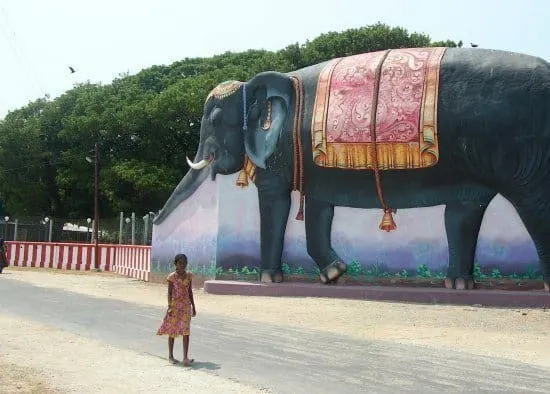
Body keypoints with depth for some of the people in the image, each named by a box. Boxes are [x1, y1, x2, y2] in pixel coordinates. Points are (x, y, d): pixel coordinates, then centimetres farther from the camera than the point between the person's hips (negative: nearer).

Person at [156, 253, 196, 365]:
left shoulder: (188, 275, 5)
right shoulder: (172, 277, -6)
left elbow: (190, 292, 11)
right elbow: (169, 293, -6)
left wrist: (193, 306, 11)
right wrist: (169, 307, -16)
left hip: (186, 305, 3)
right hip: (175, 305, -3)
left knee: (186, 332, -6)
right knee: (172, 331, 8)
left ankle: (185, 358, -7)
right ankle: (170, 356, 21)